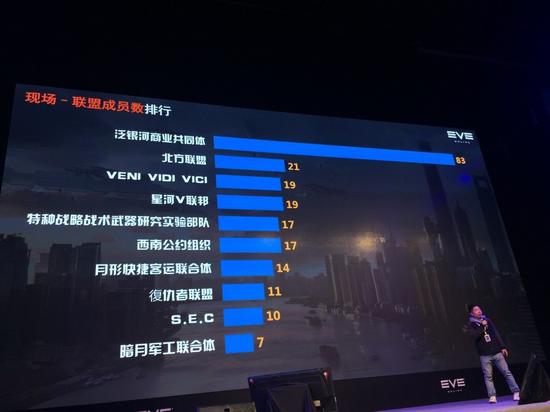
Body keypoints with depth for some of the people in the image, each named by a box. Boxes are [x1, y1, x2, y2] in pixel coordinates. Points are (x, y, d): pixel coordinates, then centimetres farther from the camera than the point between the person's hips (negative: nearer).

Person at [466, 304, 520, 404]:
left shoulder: (487, 320, 12)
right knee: (488, 376, -5)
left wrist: (502, 347, 7)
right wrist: (482, 326, -15)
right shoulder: (471, 325, 1)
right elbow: (474, 336, -16)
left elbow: (496, 334, 13)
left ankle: (516, 392, 8)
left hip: (497, 352, 3)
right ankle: (492, 396, -2)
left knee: (507, 372, 1)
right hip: (484, 355, -3)